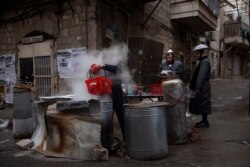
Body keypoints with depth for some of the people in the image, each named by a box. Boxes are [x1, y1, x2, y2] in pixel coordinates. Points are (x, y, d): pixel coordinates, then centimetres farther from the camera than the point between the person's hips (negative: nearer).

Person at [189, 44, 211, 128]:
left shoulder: (205, 62, -15)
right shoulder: (203, 61, 17)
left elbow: (201, 76, -23)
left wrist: (198, 88, -28)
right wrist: (197, 87, 20)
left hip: (202, 88, -10)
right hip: (202, 87, 10)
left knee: (202, 104, -3)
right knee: (202, 105, 15)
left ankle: (205, 122, 5)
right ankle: (204, 120, 24)